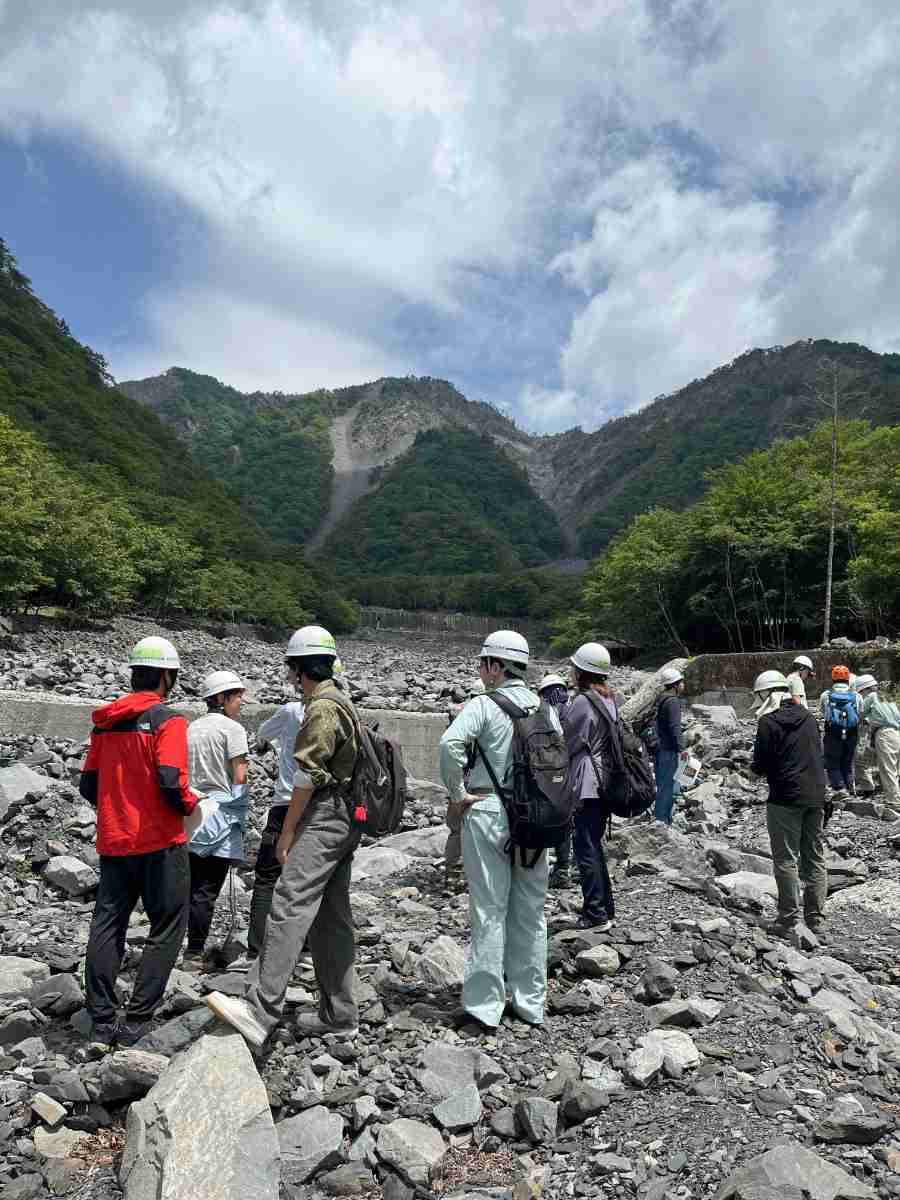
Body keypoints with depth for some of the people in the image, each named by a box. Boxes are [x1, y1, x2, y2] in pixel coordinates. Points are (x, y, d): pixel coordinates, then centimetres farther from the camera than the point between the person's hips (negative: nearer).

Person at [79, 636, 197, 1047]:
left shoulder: (105, 722, 7)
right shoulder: (167, 721, -13)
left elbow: (88, 785, 10)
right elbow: (171, 785, -22)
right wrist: (191, 804, -2)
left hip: (112, 841, 6)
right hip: (159, 843, -6)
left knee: (107, 926, 13)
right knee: (165, 931, 6)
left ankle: (102, 1022, 18)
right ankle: (136, 1023, 6)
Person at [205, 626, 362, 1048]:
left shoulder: (322, 707, -11)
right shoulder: (340, 703, 21)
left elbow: (307, 774, -17)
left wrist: (287, 831, -13)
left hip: (323, 819, -10)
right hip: (343, 821, 10)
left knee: (289, 905, -18)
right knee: (331, 919, 11)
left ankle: (260, 1010, -23)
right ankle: (339, 1014, 16)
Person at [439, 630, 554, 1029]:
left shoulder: (484, 704, -11)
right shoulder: (544, 707, 6)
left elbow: (449, 743, -25)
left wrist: (458, 793, -14)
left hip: (488, 812, -5)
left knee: (489, 911, 4)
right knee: (531, 912, 14)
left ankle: (485, 1005, 12)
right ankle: (530, 1002, 25)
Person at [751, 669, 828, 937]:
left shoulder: (768, 721, -11)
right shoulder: (808, 716, 9)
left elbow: (760, 766, -12)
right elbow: (818, 756, 15)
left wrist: (756, 765, 9)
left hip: (785, 798, -6)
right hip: (816, 796, 6)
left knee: (786, 860, 2)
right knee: (815, 859, 13)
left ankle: (789, 920, 4)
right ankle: (816, 919, 18)